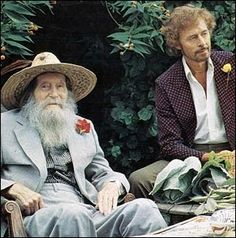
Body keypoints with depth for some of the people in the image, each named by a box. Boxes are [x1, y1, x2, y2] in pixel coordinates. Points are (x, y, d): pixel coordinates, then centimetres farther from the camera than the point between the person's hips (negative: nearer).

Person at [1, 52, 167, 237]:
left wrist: (113, 185, 2)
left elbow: (103, 173, 26)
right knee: (72, 214, -39)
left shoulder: (83, 127, 25)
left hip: (88, 210, 5)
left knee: (144, 207, -23)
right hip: (38, 213, -4)